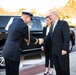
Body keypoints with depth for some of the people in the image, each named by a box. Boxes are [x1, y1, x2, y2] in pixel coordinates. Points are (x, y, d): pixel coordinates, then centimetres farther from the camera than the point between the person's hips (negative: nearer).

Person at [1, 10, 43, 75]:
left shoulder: (13, 23, 13)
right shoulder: (24, 26, -13)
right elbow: (29, 38, -2)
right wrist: (38, 41, 15)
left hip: (6, 51, 9)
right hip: (13, 53, -9)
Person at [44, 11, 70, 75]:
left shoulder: (63, 23, -7)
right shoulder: (52, 27, 18)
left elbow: (67, 37, -15)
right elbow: (48, 36, 12)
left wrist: (65, 49, -20)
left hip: (62, 51, -7)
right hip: (54, 51, 7)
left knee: (64, 68, 2)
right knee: (57, 68, 15)